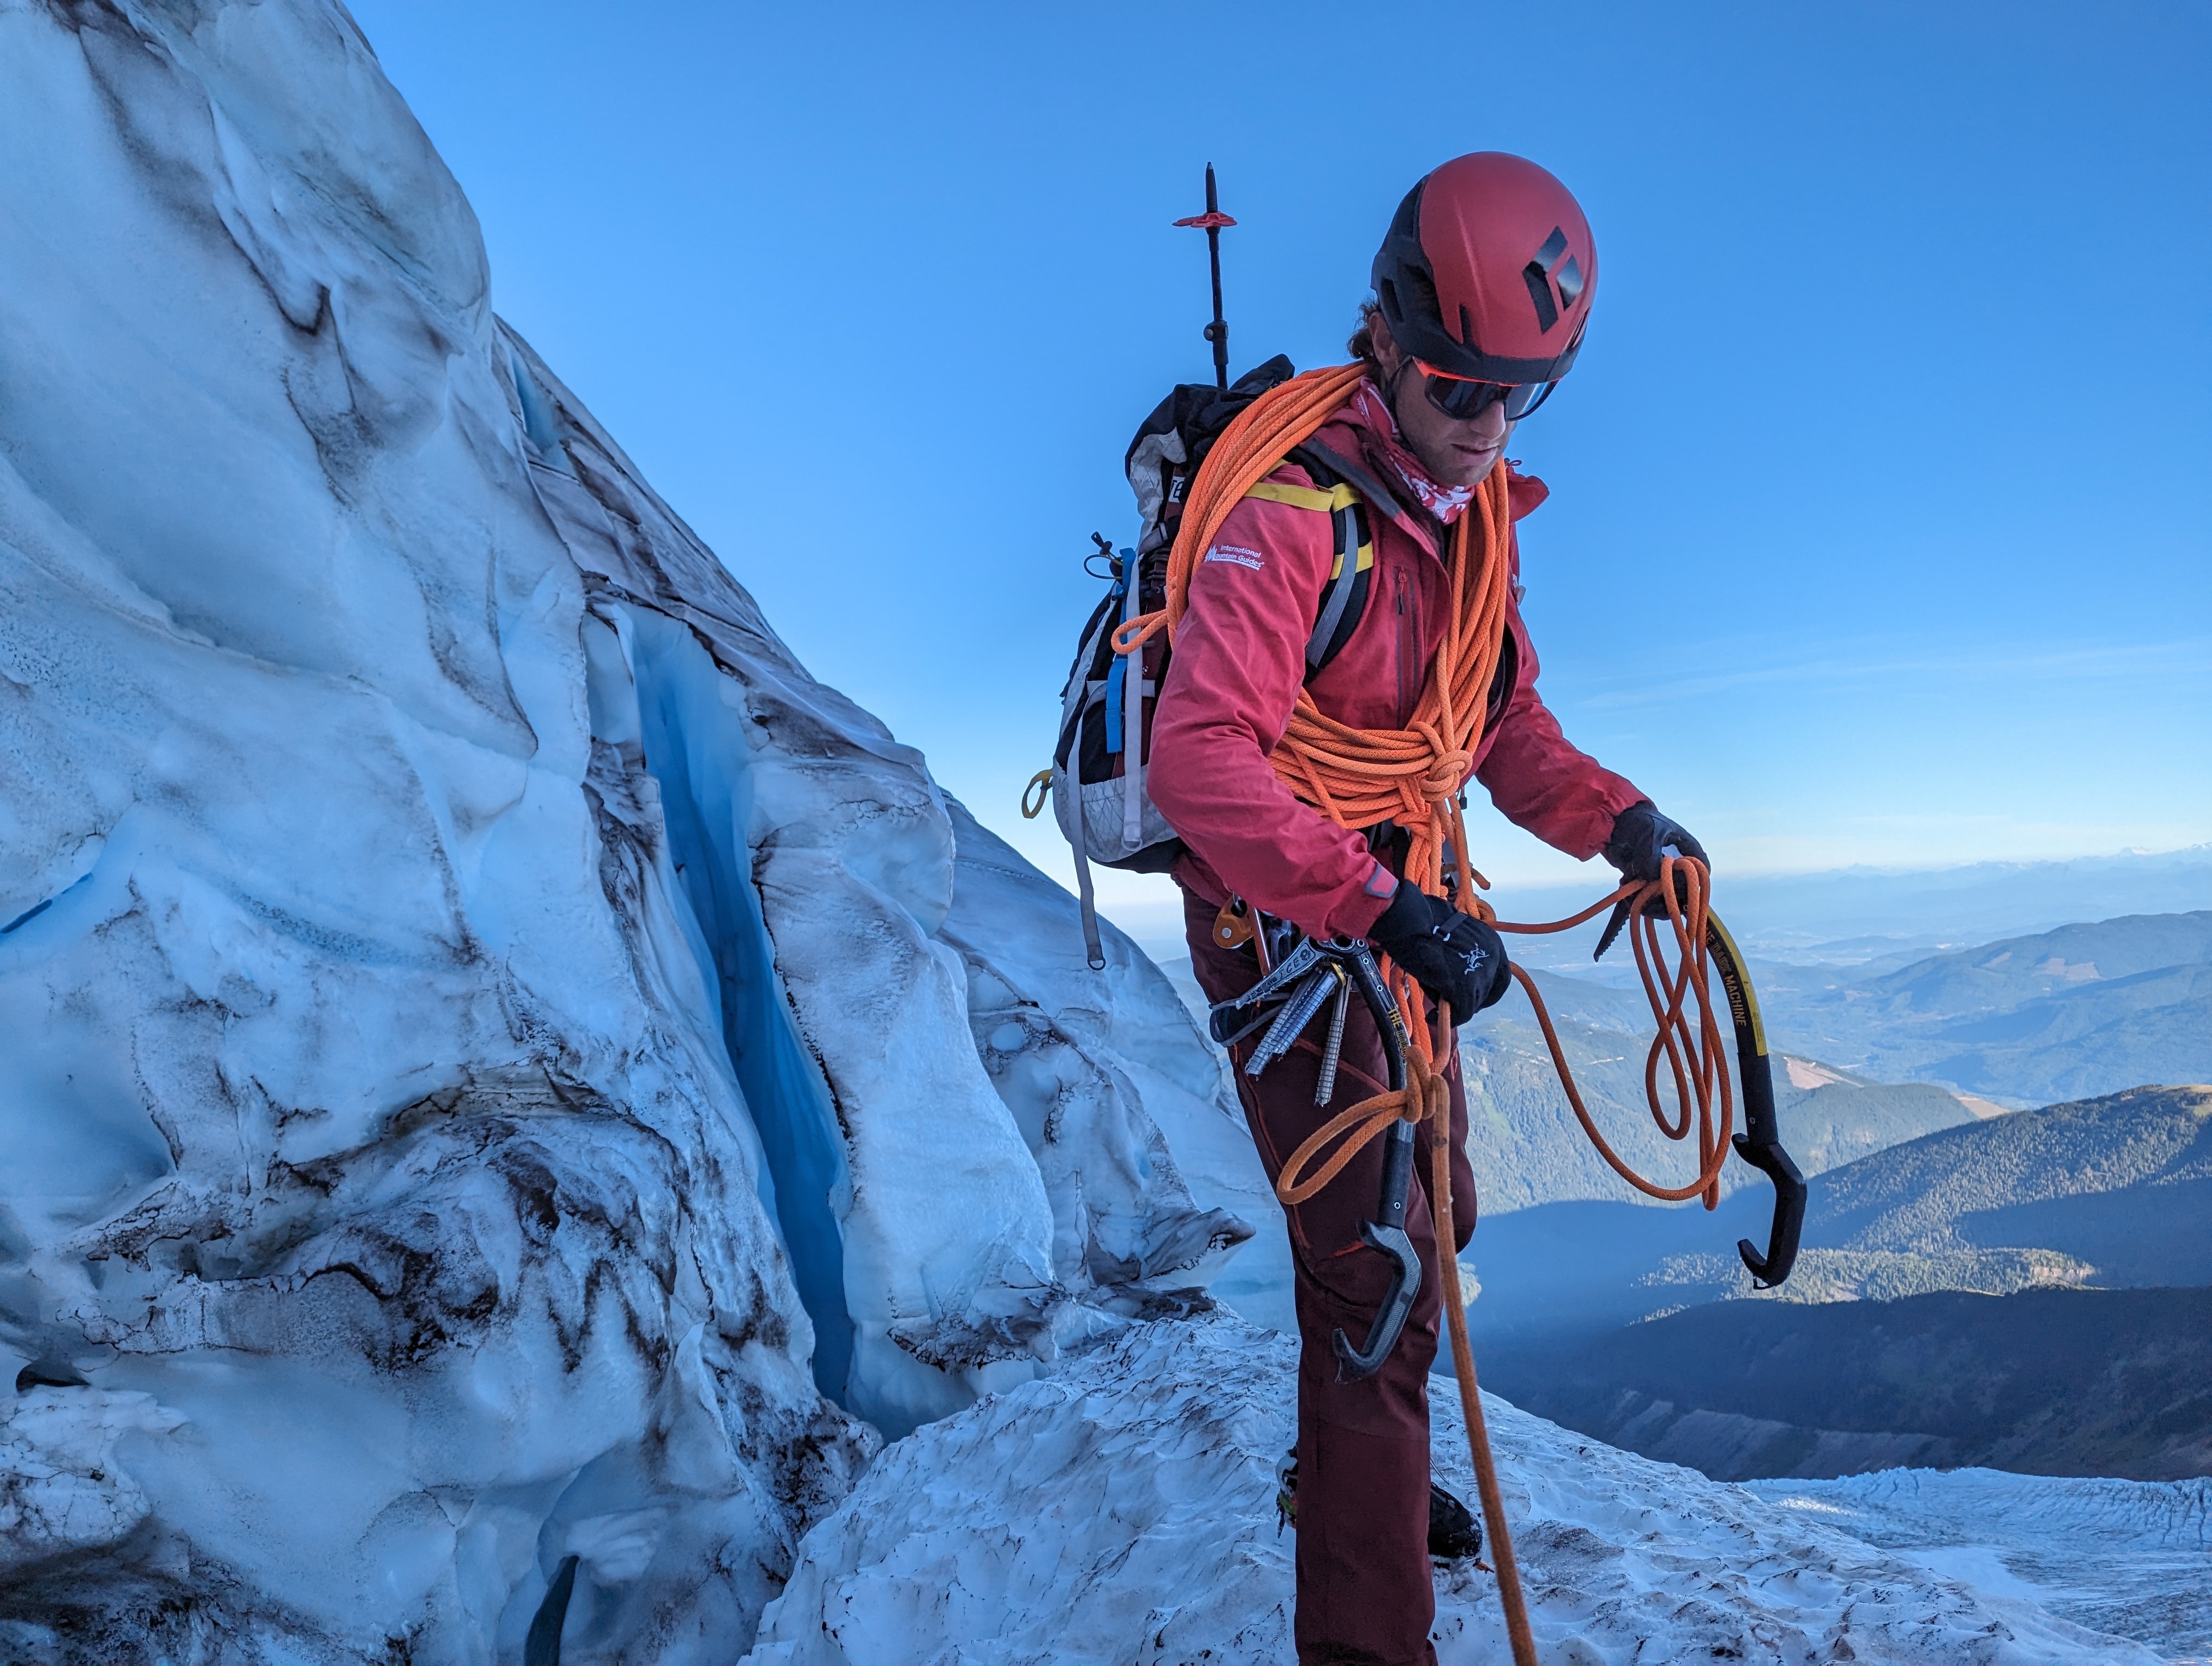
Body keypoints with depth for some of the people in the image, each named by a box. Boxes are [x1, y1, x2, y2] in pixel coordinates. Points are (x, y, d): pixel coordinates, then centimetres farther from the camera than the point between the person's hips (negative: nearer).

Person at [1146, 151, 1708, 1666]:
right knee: (1381, 1269, -9)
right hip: (1280, 917, -9)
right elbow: (1201, 760, -34)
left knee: (1431, 1214, 23)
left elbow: (1506, 724, 12)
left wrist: (1612, 818, -6)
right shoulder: (1293, 509, -22)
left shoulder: (1470, 515, 7)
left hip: (1389, 903, 9)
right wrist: (1384, 905, -39)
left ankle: (1351, 1473, 47)